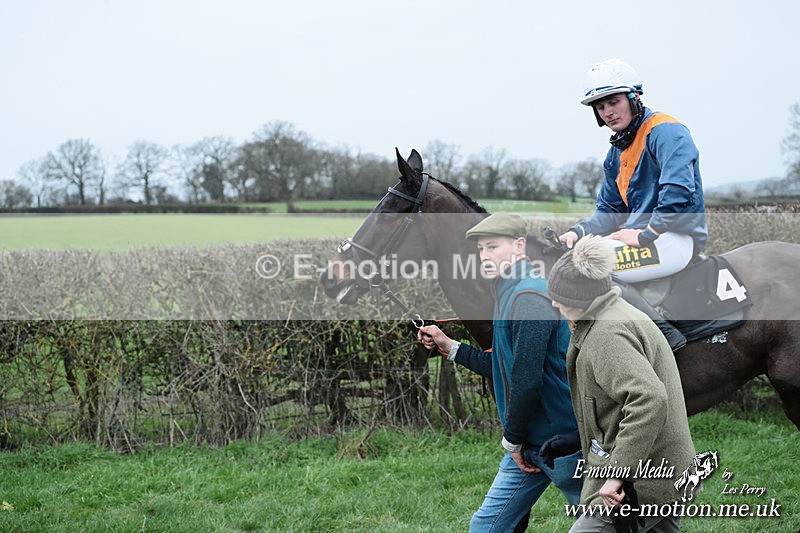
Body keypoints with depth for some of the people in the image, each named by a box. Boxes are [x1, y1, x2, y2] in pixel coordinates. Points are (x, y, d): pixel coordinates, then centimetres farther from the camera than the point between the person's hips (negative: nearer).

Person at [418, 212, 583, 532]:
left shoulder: (529, 298, -20)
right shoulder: (508, 295, 13)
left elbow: (527, 380, -25)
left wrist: (513, 441, -14)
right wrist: (449, 347, 16)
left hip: (561, 443, -10)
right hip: (530, 445, 10)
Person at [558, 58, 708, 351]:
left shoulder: (665, 132, -10)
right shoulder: (617, 152, 18)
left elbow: (679, 193, -23)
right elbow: (609, 211, 16)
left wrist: (644, 235, -20)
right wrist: (578, 231, -2)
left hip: (679, 238, -10)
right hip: (640, 236, 10)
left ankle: (664, 333, -22)